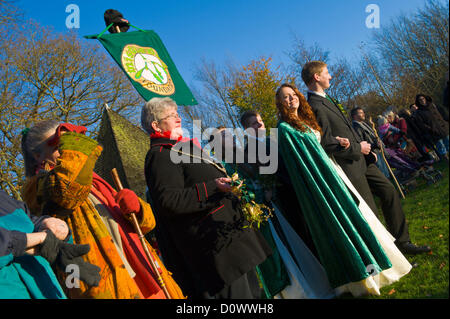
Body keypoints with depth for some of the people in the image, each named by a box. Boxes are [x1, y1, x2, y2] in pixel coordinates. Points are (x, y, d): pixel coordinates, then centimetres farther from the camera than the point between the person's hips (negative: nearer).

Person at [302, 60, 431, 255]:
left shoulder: (325, 101, 13)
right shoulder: (315, 107, -20)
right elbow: (327, 144, -25)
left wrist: (367, 150, 14)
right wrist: (358, 148, -13)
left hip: (361, 159, 10)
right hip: (349, 167, -10)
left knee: (389, 192, 12)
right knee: (370, 210, -3)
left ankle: (402, 242, 24)